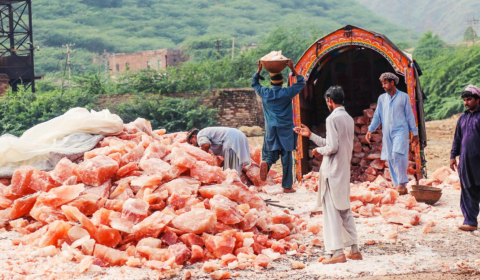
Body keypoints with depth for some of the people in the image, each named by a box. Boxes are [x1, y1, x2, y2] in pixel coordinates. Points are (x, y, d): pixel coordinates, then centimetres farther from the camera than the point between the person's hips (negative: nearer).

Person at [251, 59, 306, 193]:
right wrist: (293, 69, 3)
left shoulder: (265, 93, 0)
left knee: (271, 153, 14)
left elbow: (254, 83, 19)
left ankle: (266, 162, -22)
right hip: (285, 130, -2)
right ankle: (287, 186, 7)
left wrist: (259, 69, 19)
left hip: (270, 130, 2)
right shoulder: (287, 93, -7)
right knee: (286, 158, 3)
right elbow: (301, 82, 4)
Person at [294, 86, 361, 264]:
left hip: (332, 171, -8)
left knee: (331, 210, -4)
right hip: (345, 169, 8)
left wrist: (319, 150, -2)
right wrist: (310, 135, 20)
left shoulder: (332, 118, -15)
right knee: (345, 210, 15)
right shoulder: (349, 119, 12)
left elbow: (332, 147, -22)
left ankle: (337, 252, -5)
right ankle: (354, 249, 18)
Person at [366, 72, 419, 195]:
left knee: (397, 154, -23)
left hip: (400, 130, -4)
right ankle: (398, 185, 8)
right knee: (391, 159, 2)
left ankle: (402, 183, -17)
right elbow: (377, 116, 15)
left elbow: (410, 116, 6)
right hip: (387, 133, 4)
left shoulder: (403, 97, 4)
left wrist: (415, 133, 6)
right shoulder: (382, 98, 14)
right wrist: (370, 130, 3)